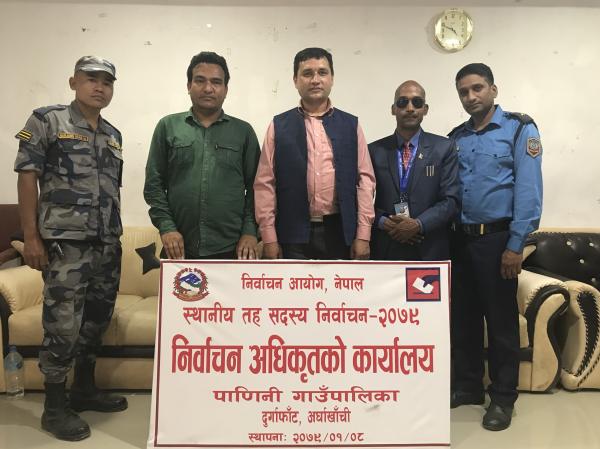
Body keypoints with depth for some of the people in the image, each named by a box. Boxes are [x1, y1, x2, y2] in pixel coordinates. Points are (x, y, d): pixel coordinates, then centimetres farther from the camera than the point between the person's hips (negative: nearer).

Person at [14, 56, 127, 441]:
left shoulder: (113, 135, 15)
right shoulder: (47, 121, -1)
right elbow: (27, 178, -6)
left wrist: (116, 236, 16)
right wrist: (31, 237, -12)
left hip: (108, 244, 6)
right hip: (66, 242, -6)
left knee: (97, 320, 13)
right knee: (63, 325, -4)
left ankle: (85, 389, 28)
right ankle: (54, 406, 10)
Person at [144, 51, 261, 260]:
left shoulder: (243, 131, 7)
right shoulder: (168, 127, 7)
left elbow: (255, 187, 6)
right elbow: (154, 183, 6)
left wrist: (250, 231, -4)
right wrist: (166, 226, -5)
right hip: (180, 248, 0)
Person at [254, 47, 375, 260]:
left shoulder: (351, 125, 7)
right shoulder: (279, 126, 3)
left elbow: (365, 179, 4)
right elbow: (265, 183, 0)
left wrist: (363, 235, -2)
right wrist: (269, 238, -5)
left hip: (340, 231, 1)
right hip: (294, 233, -1)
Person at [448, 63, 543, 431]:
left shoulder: (519, 128, -3)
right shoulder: (456, 137, 12)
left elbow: (528, 190, -11)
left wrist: (515, 245, -17)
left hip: (497, 238, -5)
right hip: (460, 239, 5)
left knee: (501, 320, 4)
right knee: (464, 317, 12)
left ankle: (503, 397, 18)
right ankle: (467, 386, 27)